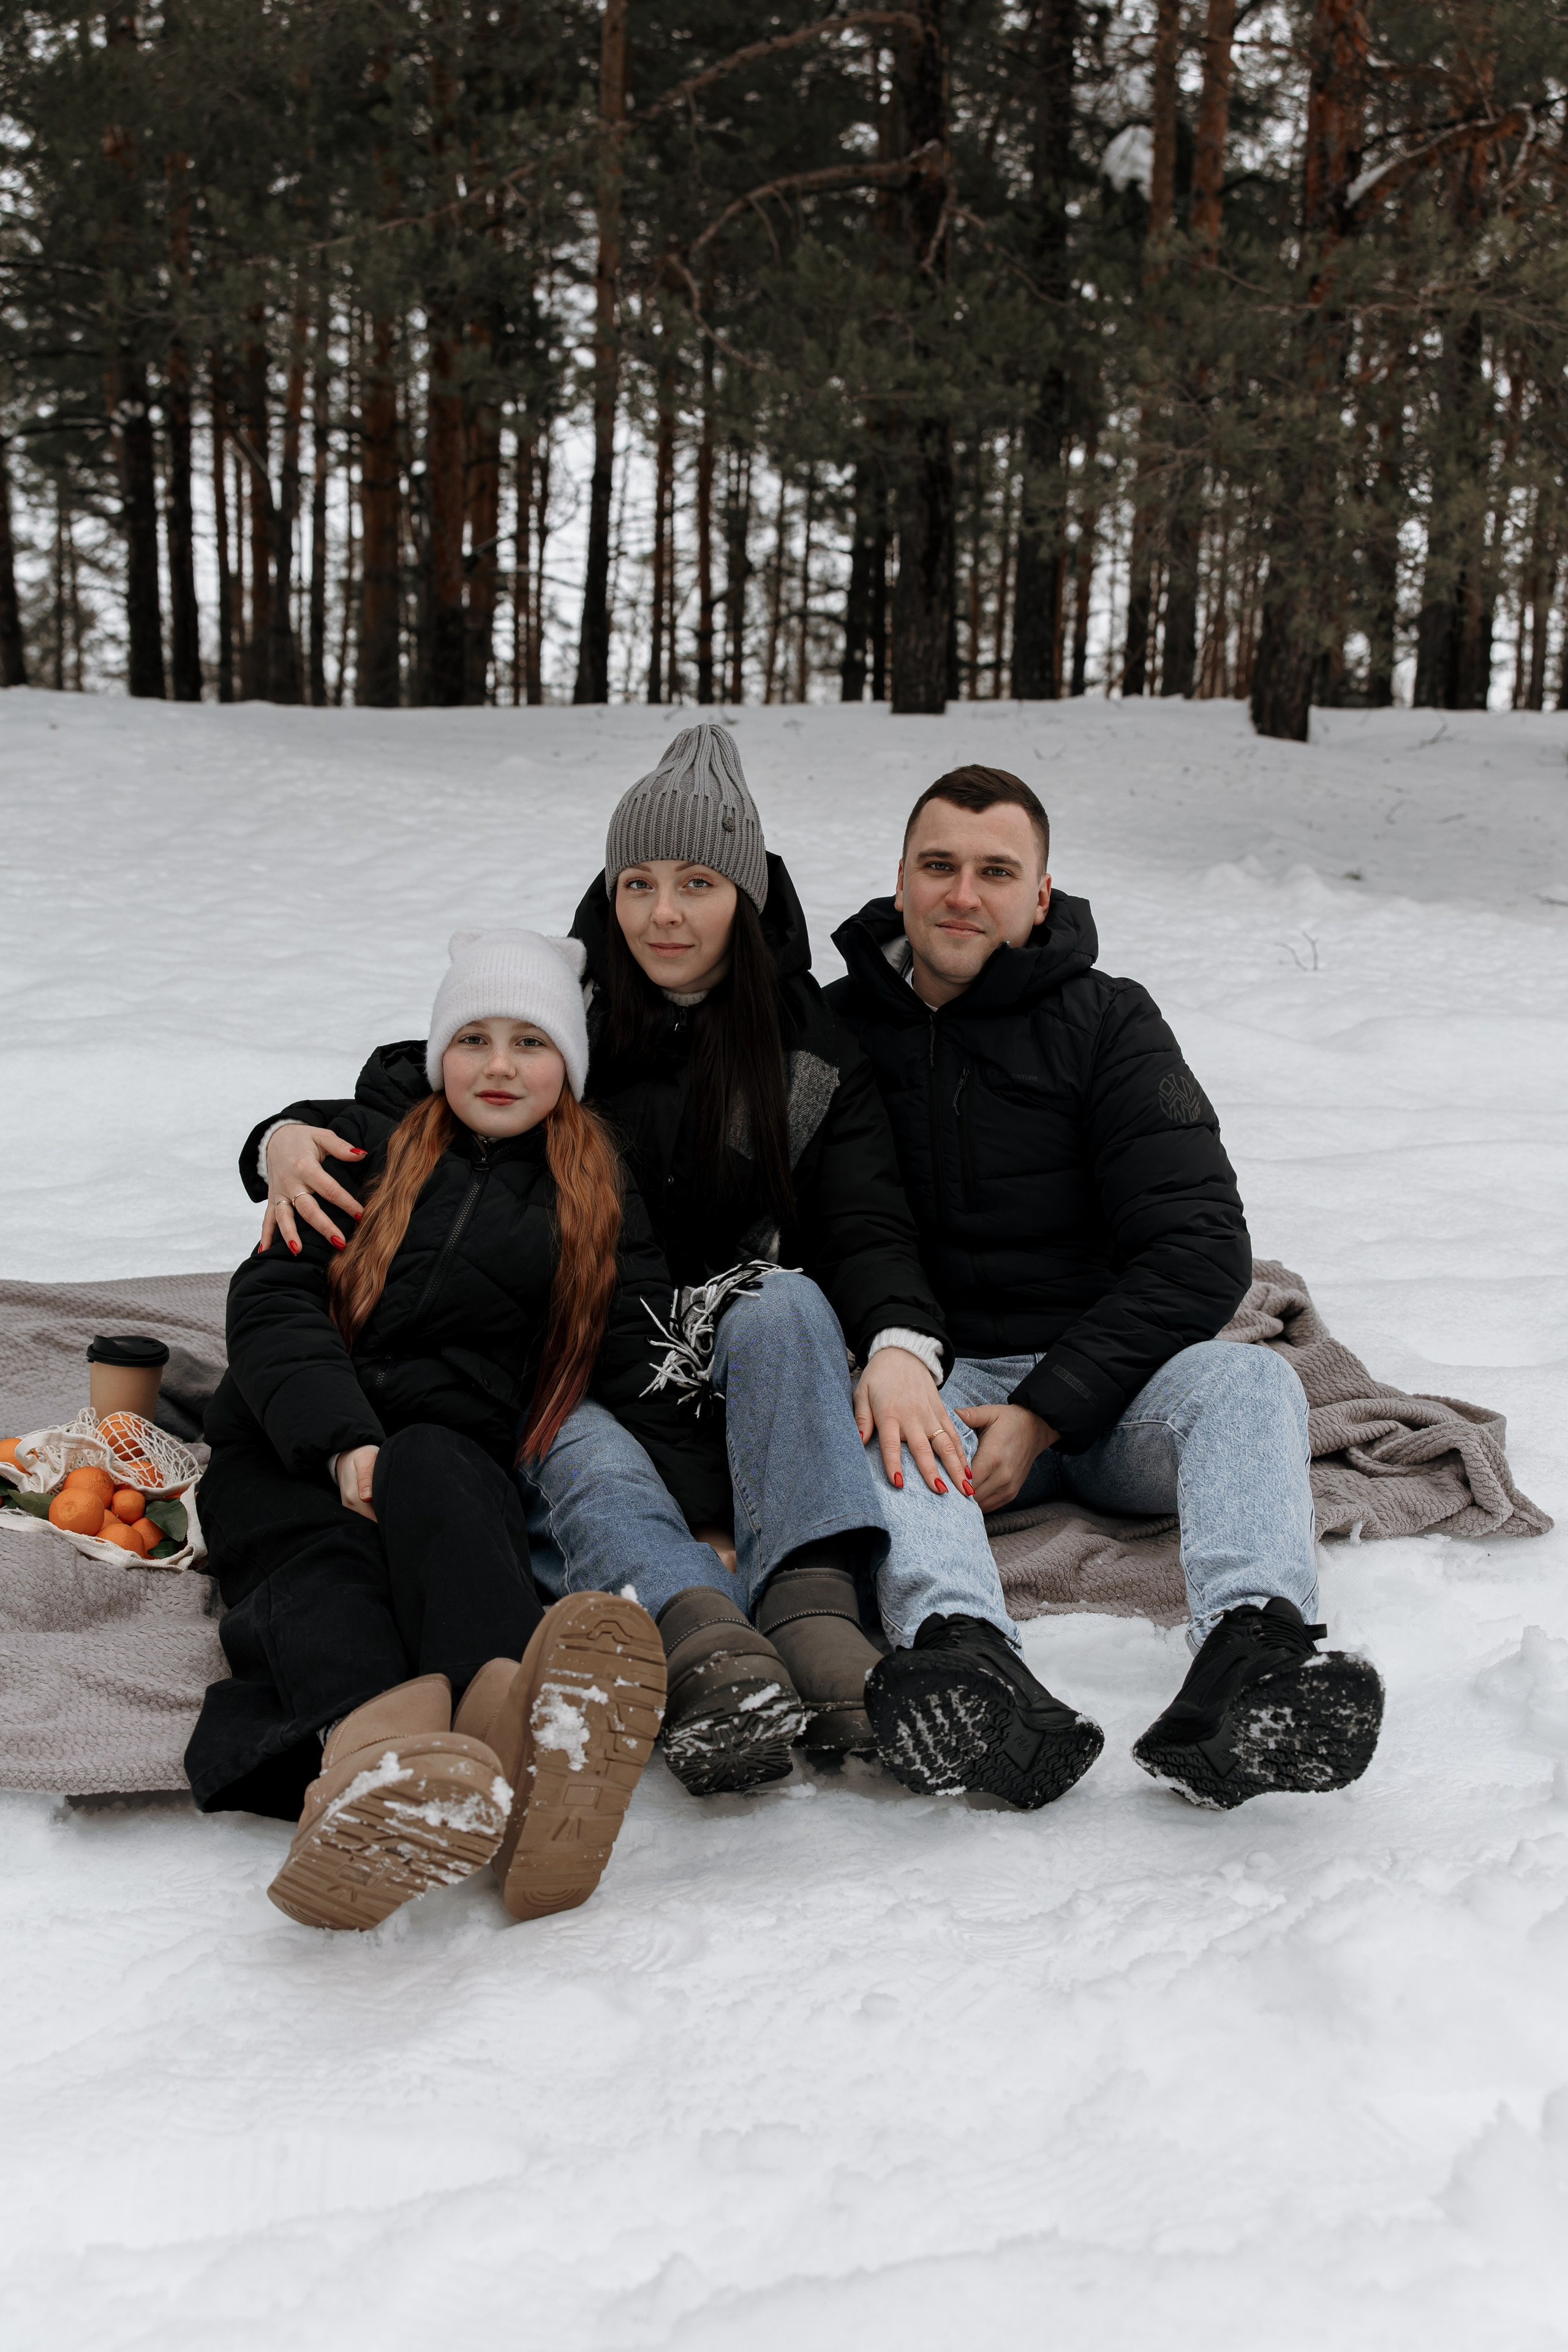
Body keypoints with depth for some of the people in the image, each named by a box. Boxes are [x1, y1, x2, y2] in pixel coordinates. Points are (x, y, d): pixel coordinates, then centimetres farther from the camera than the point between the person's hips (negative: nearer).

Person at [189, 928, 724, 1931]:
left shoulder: (601, 1206, 19)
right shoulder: (366, 1149, 19)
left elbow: (647, 1373, 6)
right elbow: (272, 1301, 4)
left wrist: (717, 1517, -13)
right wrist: (341, 1439, -16)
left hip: (456, 1450, -1)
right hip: (295, 1453, 1)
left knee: (430, 1474, -36)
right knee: (325, 1570, -33)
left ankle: (513, 1715, -67)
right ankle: (378, 1760, -66)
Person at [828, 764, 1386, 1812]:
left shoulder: (1107, 1022, 0)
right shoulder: (838, 1027, 6)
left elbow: (1202, 1251, -8)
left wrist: (1047, 1409, -17)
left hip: (1105, 1382, 0)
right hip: (938, 1376, 0)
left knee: (1250, 1382, -30)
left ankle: (1249, 1654, -58)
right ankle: (963, 1661, -63)